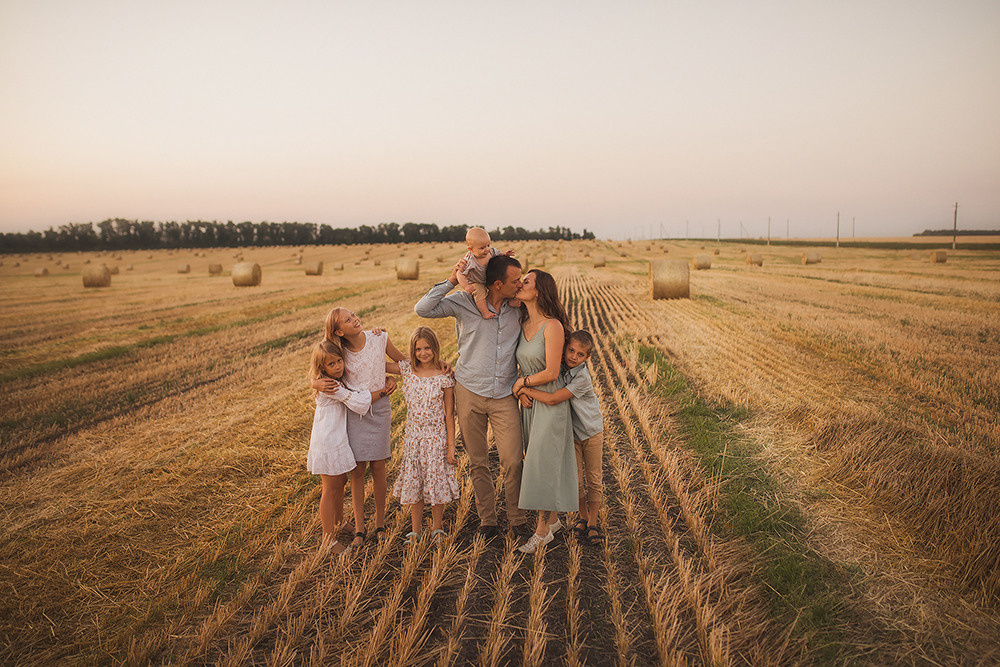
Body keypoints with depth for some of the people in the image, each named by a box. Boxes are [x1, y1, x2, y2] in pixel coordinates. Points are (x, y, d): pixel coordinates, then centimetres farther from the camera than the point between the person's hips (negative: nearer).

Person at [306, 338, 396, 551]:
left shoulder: (342, 379, 6)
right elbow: (357, 401, -27)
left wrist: (389, 380, -7)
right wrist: (383, 392, -17)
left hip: (338, 439, 9)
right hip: (327, 443, -9)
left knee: (340, 482, 22)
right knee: (330, 488, 1)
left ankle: (339, 523, 40)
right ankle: (328, 538, 12)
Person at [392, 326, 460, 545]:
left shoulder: (444, 377, -10)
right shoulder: (406, 370, -2)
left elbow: (449, 413, -6)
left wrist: (451, 445, -7)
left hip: (437, 438, -3)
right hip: (413, 437, 3)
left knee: (436, 482, 7)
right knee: (413, 484, 10)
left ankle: (437, 527, 26)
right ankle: (415, 530, 25)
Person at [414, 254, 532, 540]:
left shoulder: (518, 307, 0)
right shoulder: (465, 302, -7)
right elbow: (422, 309, -13)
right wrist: (451, 281, -16)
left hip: (505, 395, 1)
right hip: (470, 392, -1)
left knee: (513, 461, -4)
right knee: (478, 463, 9)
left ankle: (517, 519, 16)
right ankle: (487, 520, 24)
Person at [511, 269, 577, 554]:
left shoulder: (552, 326, -18)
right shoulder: (523, 324, 4)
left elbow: (551, 373, -20)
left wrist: (522, 382, -7)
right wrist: (521, 391, -3)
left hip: (551, 402, -7)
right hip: (530, 401, 7)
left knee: (543, 462, -2)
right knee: (536, 460, 13)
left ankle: (542, 528, 11)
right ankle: (553, 519, 28)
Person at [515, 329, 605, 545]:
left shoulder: (582, 378, -28)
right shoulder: (558, 368, -10)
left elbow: (552, 399, -36)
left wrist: (526, 389, -28)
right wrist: (525, 393, -18)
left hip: (592, 432, -4)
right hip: (571, 433, 4)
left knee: (594, 479, 4)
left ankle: (592, 522, 20)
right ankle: (582, 517, 26)